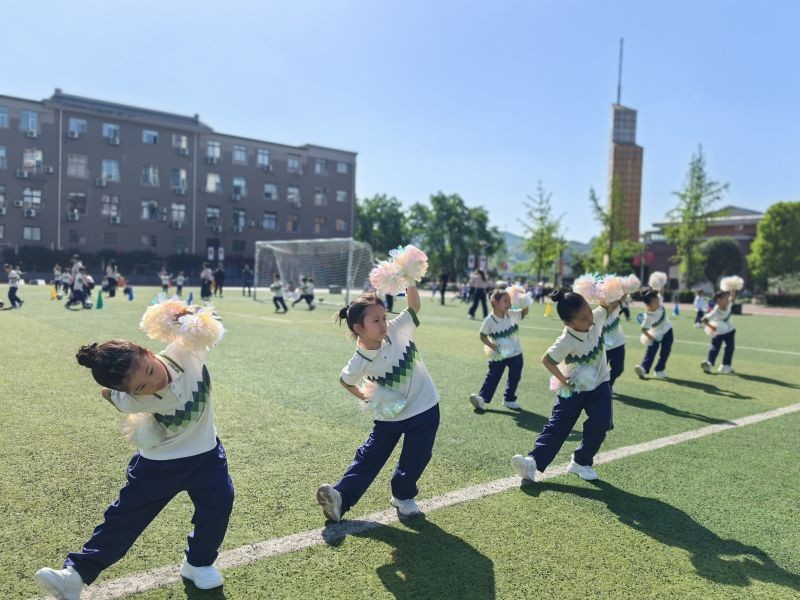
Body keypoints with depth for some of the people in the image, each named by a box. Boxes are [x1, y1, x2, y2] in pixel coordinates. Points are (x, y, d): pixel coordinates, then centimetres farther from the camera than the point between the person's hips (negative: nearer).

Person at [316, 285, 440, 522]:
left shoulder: (397, 330, -17)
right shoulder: (360, 362, -20)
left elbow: (414, 307, -11)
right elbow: (345, 380, 1)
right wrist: (363, 396, 0)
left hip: (424, 409, 2)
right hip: (389, 416, -1)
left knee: (414, 461, 7)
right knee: (368, 458, 3)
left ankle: (403, 496, 31)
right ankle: (341, 496, 11)